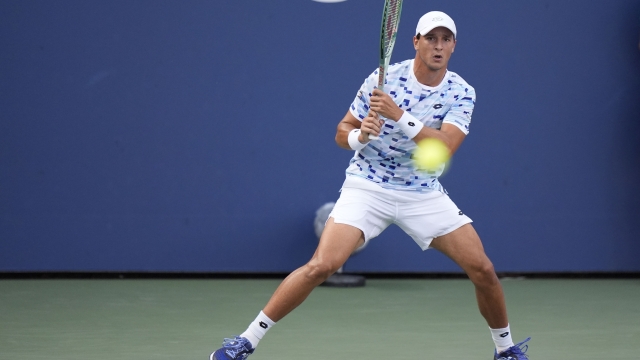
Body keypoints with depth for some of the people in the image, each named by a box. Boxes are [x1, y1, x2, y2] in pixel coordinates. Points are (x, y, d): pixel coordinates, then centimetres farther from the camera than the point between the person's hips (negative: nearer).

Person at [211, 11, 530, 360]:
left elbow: (445, 146, -24)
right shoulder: (383, 79, -10)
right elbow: (342, 133, -3)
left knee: (482, 269, -6)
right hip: (367, 187, -2)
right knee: (321, 266, -21)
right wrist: (360, 135, -26)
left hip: (423, 193, 2)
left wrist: (399, 115, -34)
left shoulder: (461, 93, -8)